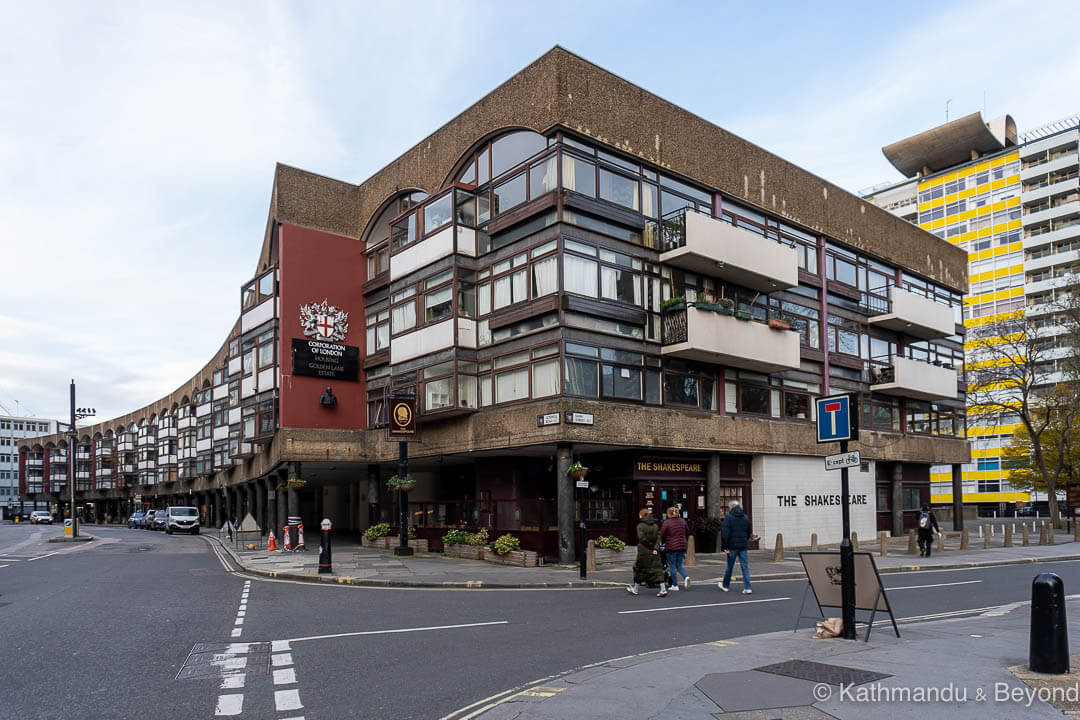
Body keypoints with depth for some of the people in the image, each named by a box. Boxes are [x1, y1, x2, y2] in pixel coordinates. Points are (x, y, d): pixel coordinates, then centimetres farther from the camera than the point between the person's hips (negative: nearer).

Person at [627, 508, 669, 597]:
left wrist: (651, 546, -8)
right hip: (654, 552, 4)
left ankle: (634, 589, 23)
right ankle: (663, 589, -6)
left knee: (639, 569, 10)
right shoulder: (655, 525, 7)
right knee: (657, 569, 3)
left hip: (643, 551, -4)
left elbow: (642, 538, -16)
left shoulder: (640, 525, -7)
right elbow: (658, 537, -2)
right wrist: (655, 548, -11)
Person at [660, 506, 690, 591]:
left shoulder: (666, 522, -11)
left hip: (671, 547, -5)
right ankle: (686, 577, -10)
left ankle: (675, 585, 8)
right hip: (682, 546, 5)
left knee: (673, 566, 6)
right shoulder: (682, 521, 7)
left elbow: (662, 535, -8)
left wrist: (662, 543, 10)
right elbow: (687, 532, 14)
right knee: (679, 566, 16)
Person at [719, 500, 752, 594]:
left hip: (732, 546, -3)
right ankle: (747, 587, -5)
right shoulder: (746, 518, 8)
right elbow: (748, 532, 15)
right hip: (743, 546, 3)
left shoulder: (729, 518, -9)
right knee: (745, 566, 3)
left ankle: (725, 585, 25)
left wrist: (725, 546, -12)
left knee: (730, 566, 10)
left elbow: (725, 533, -16)